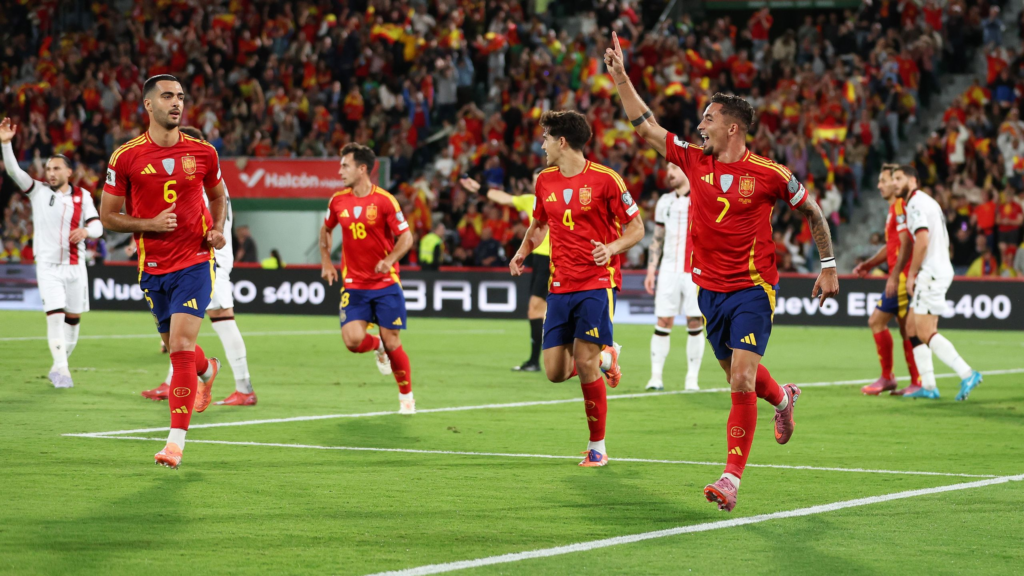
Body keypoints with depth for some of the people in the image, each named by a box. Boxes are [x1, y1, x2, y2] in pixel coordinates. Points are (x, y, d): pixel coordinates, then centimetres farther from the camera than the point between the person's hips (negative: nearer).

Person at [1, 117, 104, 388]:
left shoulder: (82, 196, 6)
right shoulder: (38, 191, 2)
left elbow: (97, 226, 2)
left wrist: (86, 230, -22)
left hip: (75, 265, 2)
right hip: (48, 265, -2)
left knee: (73, 317, 7)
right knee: (55, 315, -14)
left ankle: (59, 366, 22)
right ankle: (61, 369, -14)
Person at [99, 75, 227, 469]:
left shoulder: (202, 152, -1)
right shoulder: (125, 157, -6)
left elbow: (217, 196, 18)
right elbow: (108, 216, 0)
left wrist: (217, 229, 0)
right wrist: (150, 224, -15)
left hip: (194, 262, -2)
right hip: (152, 267, 2)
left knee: (181, 344, -15)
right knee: (173, 345, 16)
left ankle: (176, 439, -12)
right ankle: (207, 371, 53)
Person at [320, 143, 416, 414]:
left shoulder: (384, 200, -10)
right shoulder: (338, 200, 3)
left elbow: (406, 237, -9)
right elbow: (326, 229, 22)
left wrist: (390, 259, -26)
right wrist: (326, 261, 12)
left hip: (385, 283, -3)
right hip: (354, 285, 3)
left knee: (391, 342, -3)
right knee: (353, 339, -16)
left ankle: (406, 396, 17)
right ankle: (377, 347, 21)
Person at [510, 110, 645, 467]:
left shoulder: (605, 179, -8)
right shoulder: (545, 181, 9)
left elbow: (635, 228, -2)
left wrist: (612, 247, -22)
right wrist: (523, 251, 7)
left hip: (597, 282, -6)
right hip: (560, 286, 6)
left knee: (585, 363, -14)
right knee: (555, 372, -2)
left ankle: (597, 447, -1)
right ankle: (605, 357, 31)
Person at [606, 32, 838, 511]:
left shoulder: (769, 175, -9)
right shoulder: (694, 161, 2)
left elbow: (812, 212, 5)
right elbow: (645, 126, 7)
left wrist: (828, 266, 6)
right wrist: (619, 76, 2)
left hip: (753, 289, -5)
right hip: (710, 290, 5)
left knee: (740, 381, -16)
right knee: (737, 375, 17)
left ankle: (731, 478, -13)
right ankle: (782, 399, 52)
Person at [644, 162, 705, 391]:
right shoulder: (665, 202, 12)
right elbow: (657, 239, 16)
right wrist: (651, 270, 9)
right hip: (669, 270, 2)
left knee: (695, 323, -3)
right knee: (663, 322, -4)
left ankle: (692, 379, 3)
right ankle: (656, 377, -1)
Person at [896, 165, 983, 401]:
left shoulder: (916, 203, -10)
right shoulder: (928, 202, 20)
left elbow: (922, 241, -21)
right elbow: (943, 242, 23)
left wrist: (911, 274, -14)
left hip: (931, 273, -10)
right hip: (940, 270, 10)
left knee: (926, 333, -12)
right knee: (913, 329, 11)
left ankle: (967, 374, -18)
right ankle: (928, 386, 9)